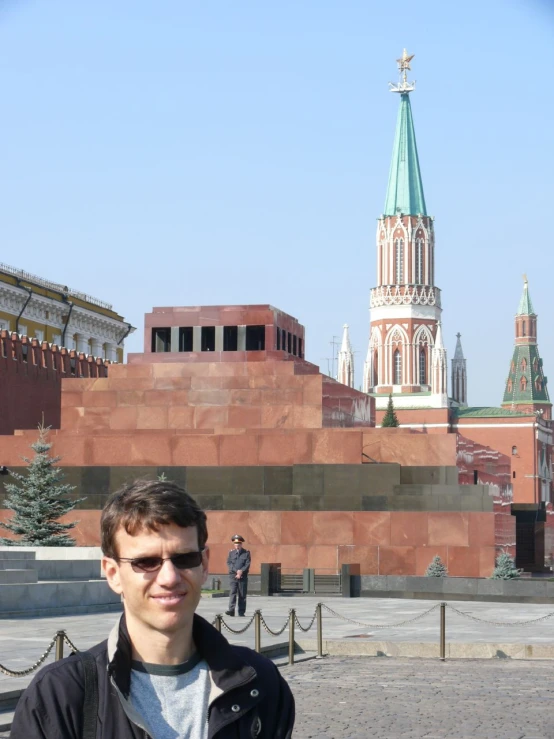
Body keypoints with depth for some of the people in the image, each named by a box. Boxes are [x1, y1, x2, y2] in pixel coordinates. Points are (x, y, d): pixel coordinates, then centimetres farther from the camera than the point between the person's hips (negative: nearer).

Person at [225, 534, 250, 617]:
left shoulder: (246, 553, 7)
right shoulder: (231, 553, 12)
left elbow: (247, 564, -1)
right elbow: (229, 563, 3)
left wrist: (241, 571, -14)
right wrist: (236, 571, -12)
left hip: (243, 576, -1)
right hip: (233, 576, 1)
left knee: (242, 595, 1)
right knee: (232, 593, -11)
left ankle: (241, 612, 5)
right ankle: (231, 610, -18)